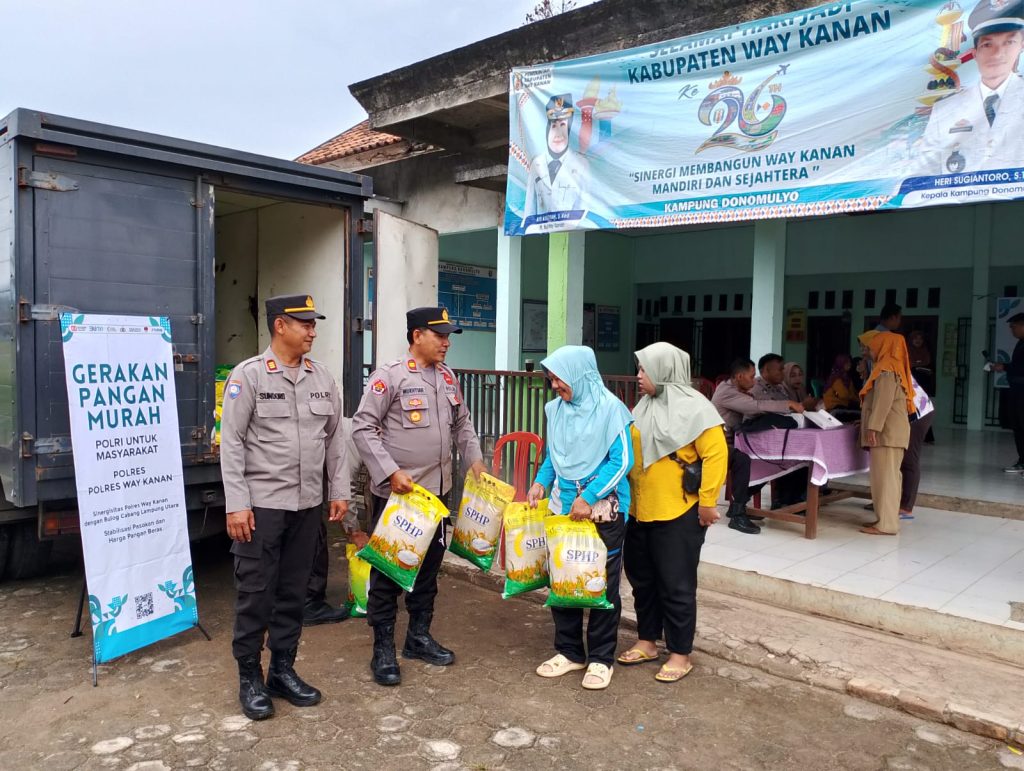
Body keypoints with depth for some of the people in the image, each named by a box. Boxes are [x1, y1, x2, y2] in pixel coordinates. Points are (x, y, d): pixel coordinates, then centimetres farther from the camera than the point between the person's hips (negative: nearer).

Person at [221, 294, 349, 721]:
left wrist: (339, 490, 9)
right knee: (255, 593, 4)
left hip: (308, 504, 5)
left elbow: (334, 437, 12)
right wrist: (236, 504, -13)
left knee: (293, 591, 13)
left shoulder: (322, 377, 7)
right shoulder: (248, 375, -8)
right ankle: (250, 678, 20)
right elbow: (231, 443, -9)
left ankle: (283, 670, 27)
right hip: (262, 504, -5)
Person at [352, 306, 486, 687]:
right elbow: (363, 427, -14)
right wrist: (391, 472, -20)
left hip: (435, 489, 7)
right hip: (394, 491, -7)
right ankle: (383, 648, 16)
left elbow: (462, 423, 20)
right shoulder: (390, 375, -12)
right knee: (388, 569, 3)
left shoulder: (448, 377, 10)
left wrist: (475, 460, 8)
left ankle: (419, 636, 32)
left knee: (428, 566, 16)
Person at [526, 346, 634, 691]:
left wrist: (588, 497, -19)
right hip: (563, 508, 6)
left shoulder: (609, 408, -12)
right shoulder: (554, 409, 5)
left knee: (602, 584, 6)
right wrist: (541, 482, 0)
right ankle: (569, 651, 28)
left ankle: (600, 657, 21)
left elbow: (622, 460, -15)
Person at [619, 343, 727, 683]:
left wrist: (707, 502, -15)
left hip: (678, 514, -8)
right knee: (642, 579, 17)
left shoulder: (694, 407, -12)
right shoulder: (645, 406, 11)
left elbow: (716, 454, -16)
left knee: (676, 585, 3)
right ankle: (647, 641, 33)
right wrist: (628, 495, 14)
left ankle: (680, 655, 17)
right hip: (640, 511, 8)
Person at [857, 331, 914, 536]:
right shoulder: (890, 367, 19)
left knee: (885, 476, -10)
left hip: (887, 432, -10)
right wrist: (866, 421, 25)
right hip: (890, 432, 10)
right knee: (889, 475, 11)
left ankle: (886, 524, -9)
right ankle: (887, 519, 16)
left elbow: (883, 402, -20)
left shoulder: (886, 369, -12)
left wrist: (873, 427, -23)